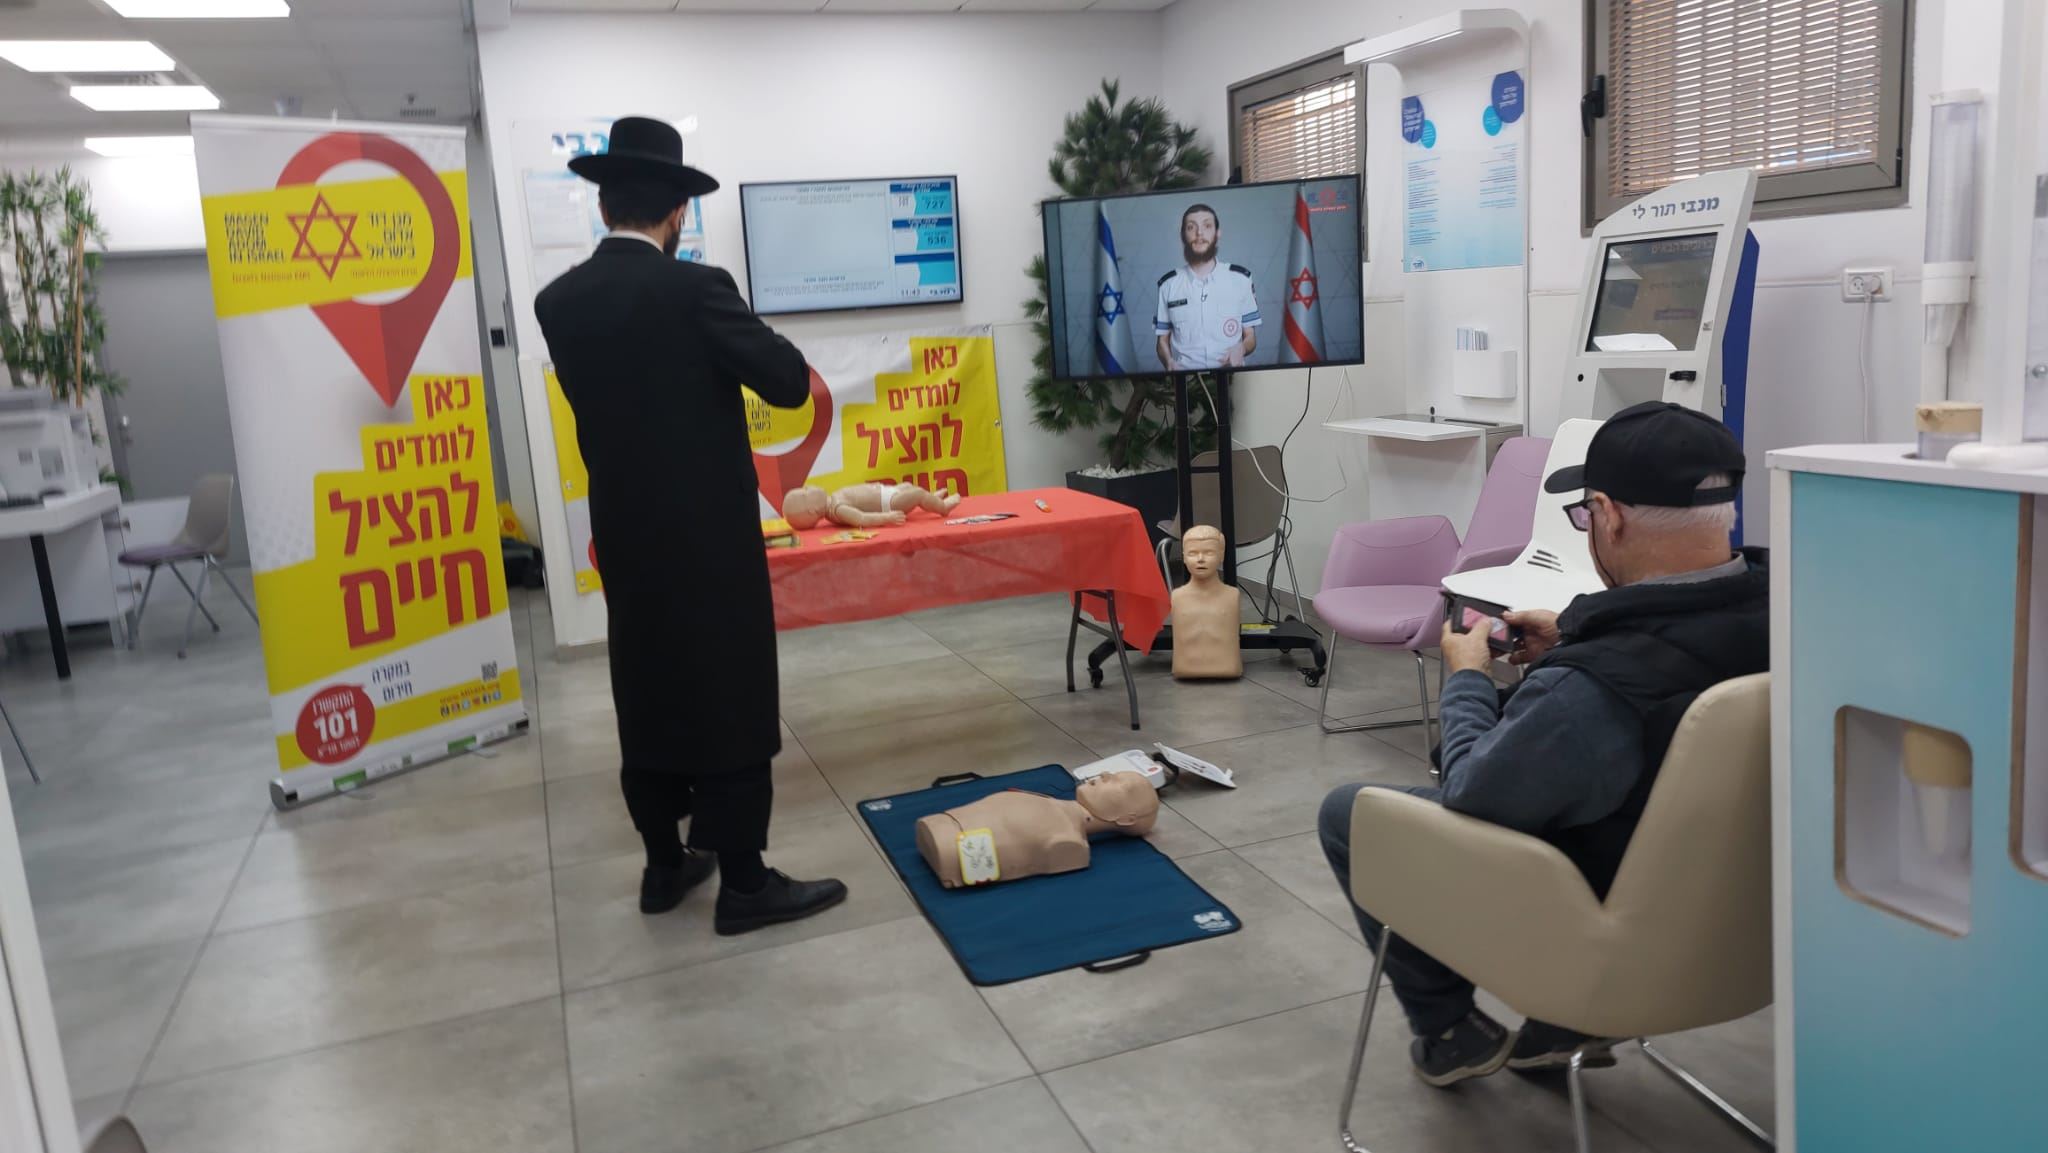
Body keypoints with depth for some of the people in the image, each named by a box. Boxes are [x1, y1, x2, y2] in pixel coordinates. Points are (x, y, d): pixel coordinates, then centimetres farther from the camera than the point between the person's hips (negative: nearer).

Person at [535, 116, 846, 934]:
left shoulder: (558, 302, 2)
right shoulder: (695, 288, -16)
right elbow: (791, 382, -15)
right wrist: (733, 343, 4)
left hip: (625, 536, 6)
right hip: (709, 536, -6)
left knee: (648, 698, 15)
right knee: (730, 702, 2)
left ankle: (665, 865, 27)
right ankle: (744, 883, 10)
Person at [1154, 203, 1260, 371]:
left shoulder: (1239, 278, 6)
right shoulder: (1169, 284, 7)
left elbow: (1251, 337, 11)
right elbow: (1163, 340, 12)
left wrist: (1241, 348, -11)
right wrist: (1169, 362, -9)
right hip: (1185, 376, -1)